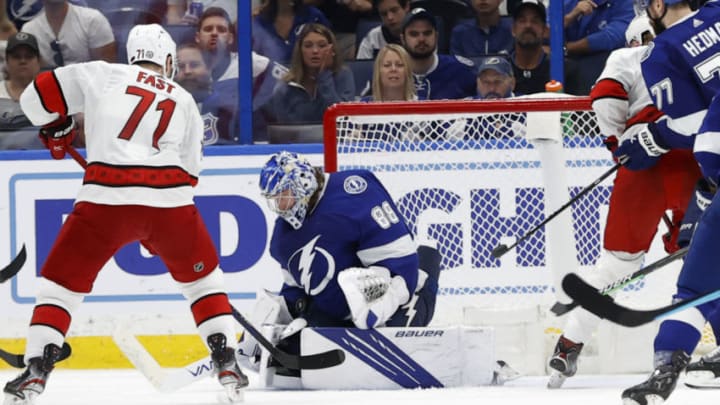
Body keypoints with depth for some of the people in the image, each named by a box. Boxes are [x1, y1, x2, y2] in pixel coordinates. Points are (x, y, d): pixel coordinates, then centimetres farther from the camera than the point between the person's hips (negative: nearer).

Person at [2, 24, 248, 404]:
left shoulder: (103, 75, 13)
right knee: (202, 277, 25)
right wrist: (156, 231, 32)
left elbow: (39, 94, 11)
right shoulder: (184, 101, 22)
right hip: (170, 200, 2)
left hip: (106, 200, -2)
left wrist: (55, 128, 32)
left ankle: (36, 372, 0)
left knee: (61, 282, 12)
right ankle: (227, 366, 19)